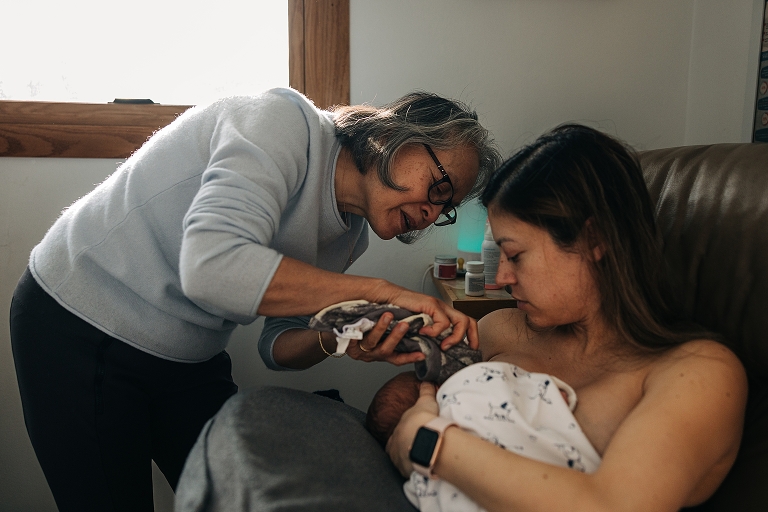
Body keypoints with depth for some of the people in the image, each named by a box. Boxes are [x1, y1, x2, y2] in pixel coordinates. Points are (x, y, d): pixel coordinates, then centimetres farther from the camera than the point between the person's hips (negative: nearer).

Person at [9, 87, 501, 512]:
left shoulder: (350, 236, -2)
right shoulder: (286, 120, -25)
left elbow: (279, 343, 1)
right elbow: (212, 268, -40)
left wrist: (338, 341, -22)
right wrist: (381, 292, -35)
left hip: (189, 358, 7)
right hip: (81, 325, -7)